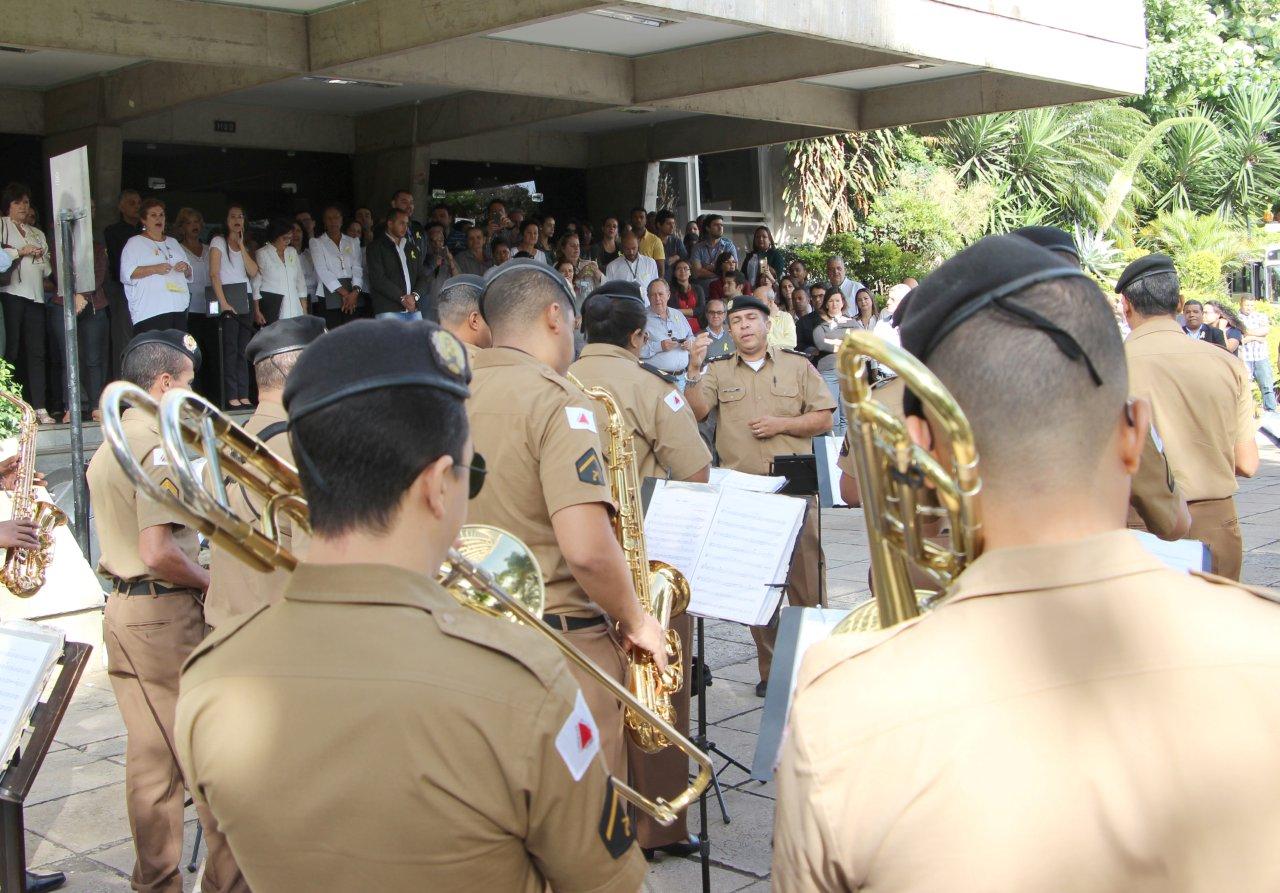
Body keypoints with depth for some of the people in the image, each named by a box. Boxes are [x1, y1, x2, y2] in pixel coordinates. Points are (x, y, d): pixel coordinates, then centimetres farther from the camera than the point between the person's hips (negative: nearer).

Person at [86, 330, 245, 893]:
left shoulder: (108, 448, 14)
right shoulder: (156, 449, -17)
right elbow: (158, 554, -24)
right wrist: (212, 584, -10)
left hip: (121, 609, 9)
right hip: (165, 614, -9)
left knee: (150, 756, 14)